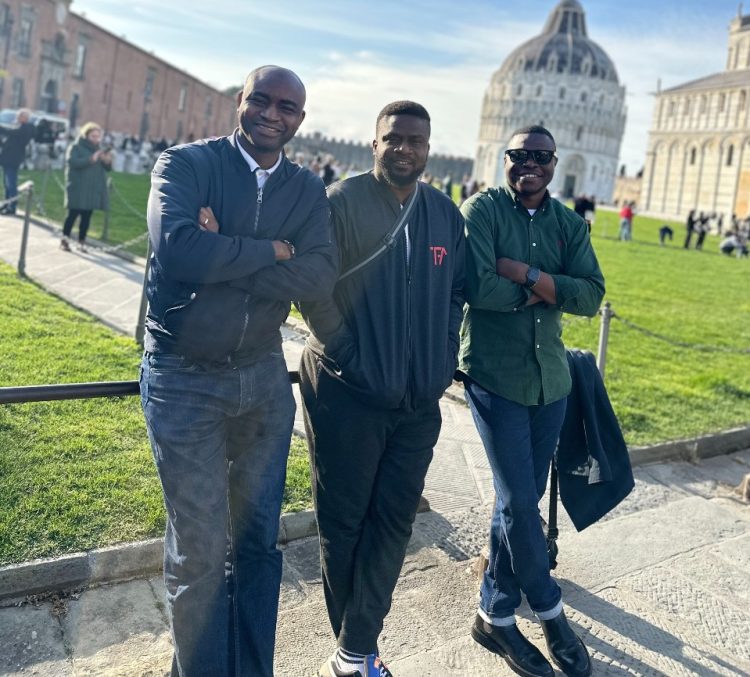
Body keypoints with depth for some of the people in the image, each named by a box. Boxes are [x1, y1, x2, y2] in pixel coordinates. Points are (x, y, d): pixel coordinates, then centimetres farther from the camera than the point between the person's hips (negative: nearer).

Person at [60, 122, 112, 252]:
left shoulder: (98, 149, 17)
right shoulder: (75, 147, -1)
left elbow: (107, 168, 14)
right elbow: (73, 162, -19)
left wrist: (107, 161, -10)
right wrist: (91, 159, -29)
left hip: (93, 189, 5)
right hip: (78, 188, -5)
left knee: (87, 216, 5)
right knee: (73, 214, -5)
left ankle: (82, 241, 11)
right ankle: (65, 240, 1)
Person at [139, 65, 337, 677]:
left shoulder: (309, 190, 5)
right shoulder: (185, 163, -6)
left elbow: (321, 278, -12)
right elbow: (176, 247, -25)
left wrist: (223, 261, -19)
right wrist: (271, 250, -15)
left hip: (263, 376, 4)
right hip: (184, 379, -4)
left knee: (259, 541, 14)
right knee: (199, 551, 2)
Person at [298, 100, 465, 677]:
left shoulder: (447, 214, 7)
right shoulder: (343, 201, -7)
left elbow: (456, 291, 14)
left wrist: (445, 359, 5)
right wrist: (345, 352, -10)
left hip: (419, 399, 5)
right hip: (348, 392, -4)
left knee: (393, 523, 9)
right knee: (344, 521, 9)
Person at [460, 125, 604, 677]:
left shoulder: (570, 224, 8)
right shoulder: (484, 209, -6)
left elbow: (592, 296, -5)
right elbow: (478, 287, -19)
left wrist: (526, 273, -15)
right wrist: (543, 293, -8)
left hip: (550, 378, 5)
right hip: (496, 376, -5)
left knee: (520, 501, 12)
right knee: (520, 502, -1)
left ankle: (496, 615, 27)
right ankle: (550, 611, 23)